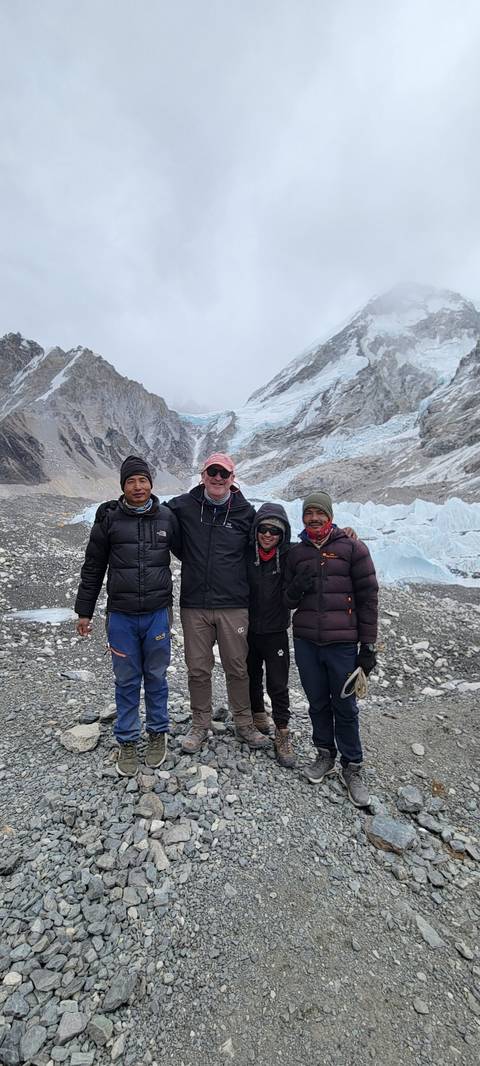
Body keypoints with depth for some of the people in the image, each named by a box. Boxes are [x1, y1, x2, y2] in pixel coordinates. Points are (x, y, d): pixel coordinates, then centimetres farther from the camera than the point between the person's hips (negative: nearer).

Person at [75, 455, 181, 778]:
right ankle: (127, 741, 32)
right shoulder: (108, 518, -2)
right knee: (126, 681, 13)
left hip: (157, 614, 0)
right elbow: (93, 569, 4)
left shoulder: (167, 517, -1)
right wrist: (84, 611, 7)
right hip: (121, 617, 0)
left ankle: (158, 733, 35)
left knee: (156, 677, 15)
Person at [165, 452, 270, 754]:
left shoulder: (245, 512, 0)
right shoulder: (183, 506, -1)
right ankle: (201, 724, 33)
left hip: (233, 605, 0)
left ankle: (244, 723, 33)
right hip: (194, 605, 1)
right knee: (198, 669, 12)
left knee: (237, 668, 12)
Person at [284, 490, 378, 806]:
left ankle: (352, 767, 29)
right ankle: (325, 754, 38)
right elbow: (288, 601, 12)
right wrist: (296, 587, -11)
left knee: (345, 707, 9)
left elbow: (368, 597, -3)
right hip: (305, 642, 3)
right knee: (317, 703, 16)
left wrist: (368, 645, -4)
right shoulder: (296, 552, 8)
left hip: (342, 644, -3)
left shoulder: (353, 548, -2)